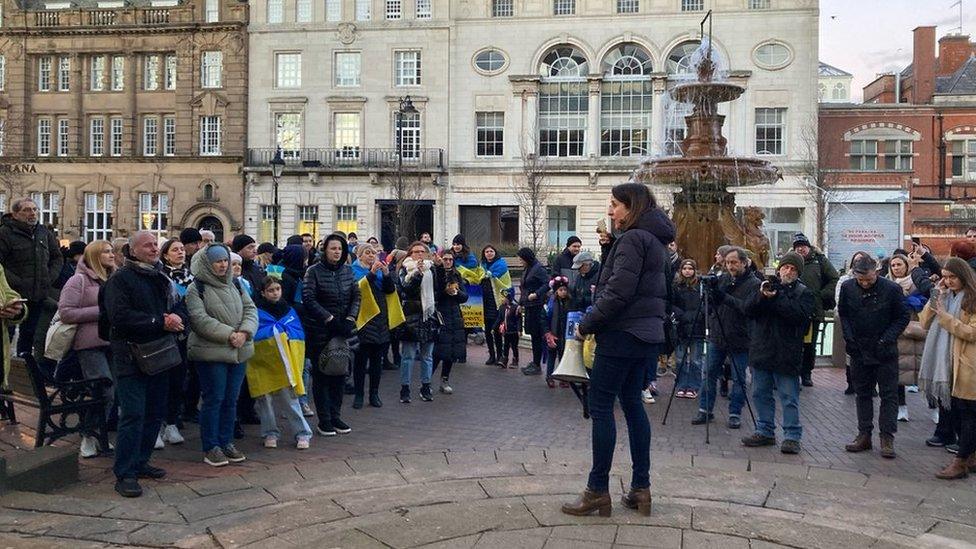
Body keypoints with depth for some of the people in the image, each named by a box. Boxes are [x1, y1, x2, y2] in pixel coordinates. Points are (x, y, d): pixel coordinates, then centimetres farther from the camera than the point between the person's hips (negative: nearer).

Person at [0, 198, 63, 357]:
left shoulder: (44, 232, 10)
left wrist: (50, 277, 6)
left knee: (29, 332, 16)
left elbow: (57, 257, 20)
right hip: (15, 295, -6)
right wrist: (15, 282, -19)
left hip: (38, 295, 6)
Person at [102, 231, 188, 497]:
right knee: (133, 415, -9)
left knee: (155, 414, 12)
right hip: (131, 358, -7)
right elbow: (120, 316, -18)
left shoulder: (163, 279, 16)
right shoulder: (120, 279, -7)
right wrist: (160, 322, -19)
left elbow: (181, 307, 15)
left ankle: (140, 462, 25)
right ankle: (125, 474, -2)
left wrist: (177, 319, -10)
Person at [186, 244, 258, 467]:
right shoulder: (196, 289, -6)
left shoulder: (235, 285, 13)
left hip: (238, 352, 6)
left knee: (231, 399, 11)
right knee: (213, 399, -1)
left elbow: (250, 309, 8)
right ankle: (211, 448, 9)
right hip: (210, 352, -6)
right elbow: (200, 319, -16)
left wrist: (244, 332, -10)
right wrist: (229, 334, -20)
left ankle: (226, 442, 22)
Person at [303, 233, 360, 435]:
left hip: (342, 329, 5)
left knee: (340, 373, 8)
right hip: (319, 330, -5)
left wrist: (350, 318, -7)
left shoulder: (347, 270, 9)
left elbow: (356, 297, 8)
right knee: (321, 375, 1)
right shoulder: (314, 271, -5)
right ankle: (324, 421, 7)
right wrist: (330, 319, -17)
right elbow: (308, 299, -13)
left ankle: (336, 417, 18)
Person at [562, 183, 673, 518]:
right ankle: (641, 487, 17)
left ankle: (598, 490, 1)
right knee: (632, 402, 14)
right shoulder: (655, 240, 16)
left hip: (622, 334, -10)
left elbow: (618, 291, -21)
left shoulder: (632, 238, -14)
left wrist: (587, 324, -12)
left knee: (600, 406, -3)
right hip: (645, 334, 10)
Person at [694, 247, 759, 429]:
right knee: (709, 374, 7)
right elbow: (710, 304, 8)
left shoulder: (754, 284, -6)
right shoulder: (722, 278, 7)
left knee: (738, 379, 4)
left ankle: (735, 414, 16)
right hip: (717, 337, 4)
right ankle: (705, 410, 17)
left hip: (740, 341, -4)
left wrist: (725, 297, -30)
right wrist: (710, 290, -14)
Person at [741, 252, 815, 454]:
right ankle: (765, 431, 24)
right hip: (761, 351, 5)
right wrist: (761, 295, -15)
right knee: (761, 394, 12)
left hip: (786, 355, -5)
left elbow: (800, 315, -18)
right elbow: (748, 309, 2)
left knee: (789, 397, -2)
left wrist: (775, 299, -18)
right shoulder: (767, 285, 11)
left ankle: (792, 436, 5)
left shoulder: (803, 292, 1)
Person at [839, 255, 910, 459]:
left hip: (885, 351, -3)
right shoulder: (847, 287, -4)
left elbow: (903, 317, -4)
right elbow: (843, 313, 8)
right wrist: (849, 337, -3)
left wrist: (887, 339, -14)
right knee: (863, 394, 10)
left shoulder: (892, 289, -13)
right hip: (859, 350, 3)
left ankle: (887, 438, 7)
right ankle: (864, 435, 17)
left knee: (889, 395, 1)